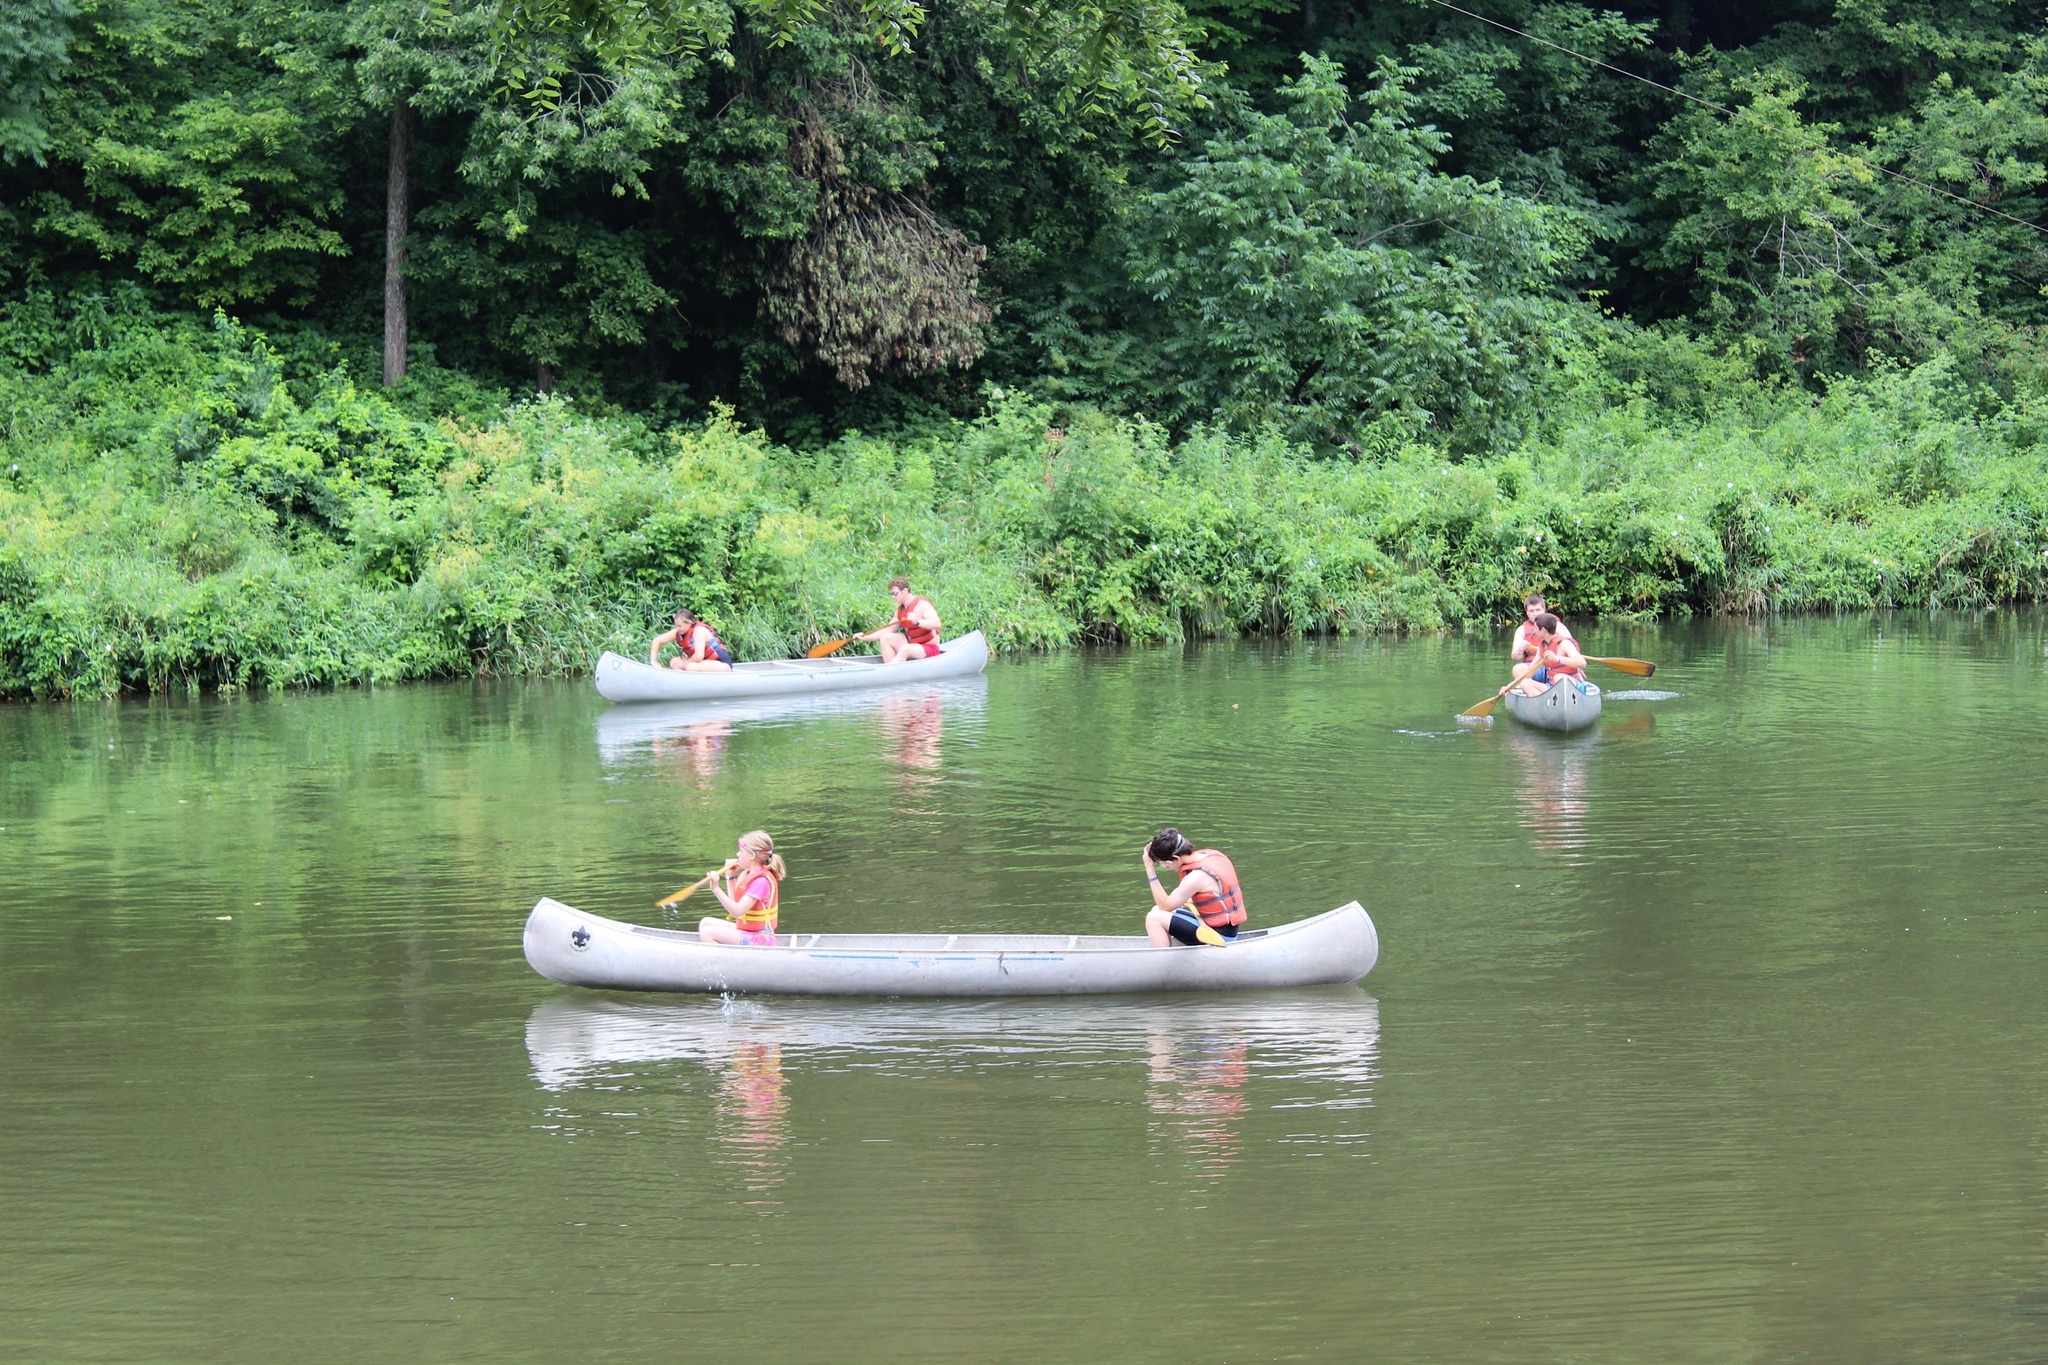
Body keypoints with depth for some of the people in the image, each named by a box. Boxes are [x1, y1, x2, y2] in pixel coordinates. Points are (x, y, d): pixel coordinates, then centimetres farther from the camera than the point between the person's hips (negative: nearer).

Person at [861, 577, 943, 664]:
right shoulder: (900, 610, 9)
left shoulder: (921, 605, -15)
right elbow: (889, 630, 13)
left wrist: (917, 622, -45)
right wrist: (867, 637, 3)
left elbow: (936, 623, -29)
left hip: (930, 649, -8)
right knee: (885, 638, -5)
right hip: (911, 645, 8)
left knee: (905, 649, -36)